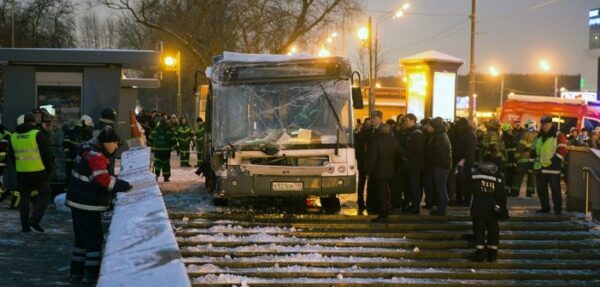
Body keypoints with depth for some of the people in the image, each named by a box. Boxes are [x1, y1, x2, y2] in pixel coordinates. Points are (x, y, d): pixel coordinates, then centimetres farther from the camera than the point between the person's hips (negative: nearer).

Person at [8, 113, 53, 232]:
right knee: (44, 194, 7)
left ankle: (25, 225, 12)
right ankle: (34, 220, -8)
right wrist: (50, 168, 3)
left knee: (24, 197, 13)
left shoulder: (14, 136, 7)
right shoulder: (38, 134, -11)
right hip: (39, 171, -5)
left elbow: (11, 155, 16)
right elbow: (47, 154, -10)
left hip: (21, 173, 5)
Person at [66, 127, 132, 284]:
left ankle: (77, 271, 25)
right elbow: (105, 180, -30)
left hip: (79, 202, 10)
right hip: (87, 205, -10)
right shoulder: (95, 157, -22)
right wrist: (125, 185, -22)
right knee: (94, 239, -3)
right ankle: (92, 274, -1)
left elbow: (103, 177, 20)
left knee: (82, 238, 18)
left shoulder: (90, 152, 12)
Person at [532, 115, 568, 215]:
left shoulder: (559, 136, -3)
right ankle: (545, 208, 18)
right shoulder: (538, 137, 18)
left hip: (553, 168, -6)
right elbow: (533, 151, 22)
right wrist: (532, 164, 16)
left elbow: (562, 151, -10)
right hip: (540, 168, 6)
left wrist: (554, 161, -18)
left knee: (555, 189, -5)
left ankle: (558, 209, 1)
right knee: (541, 189, 8)